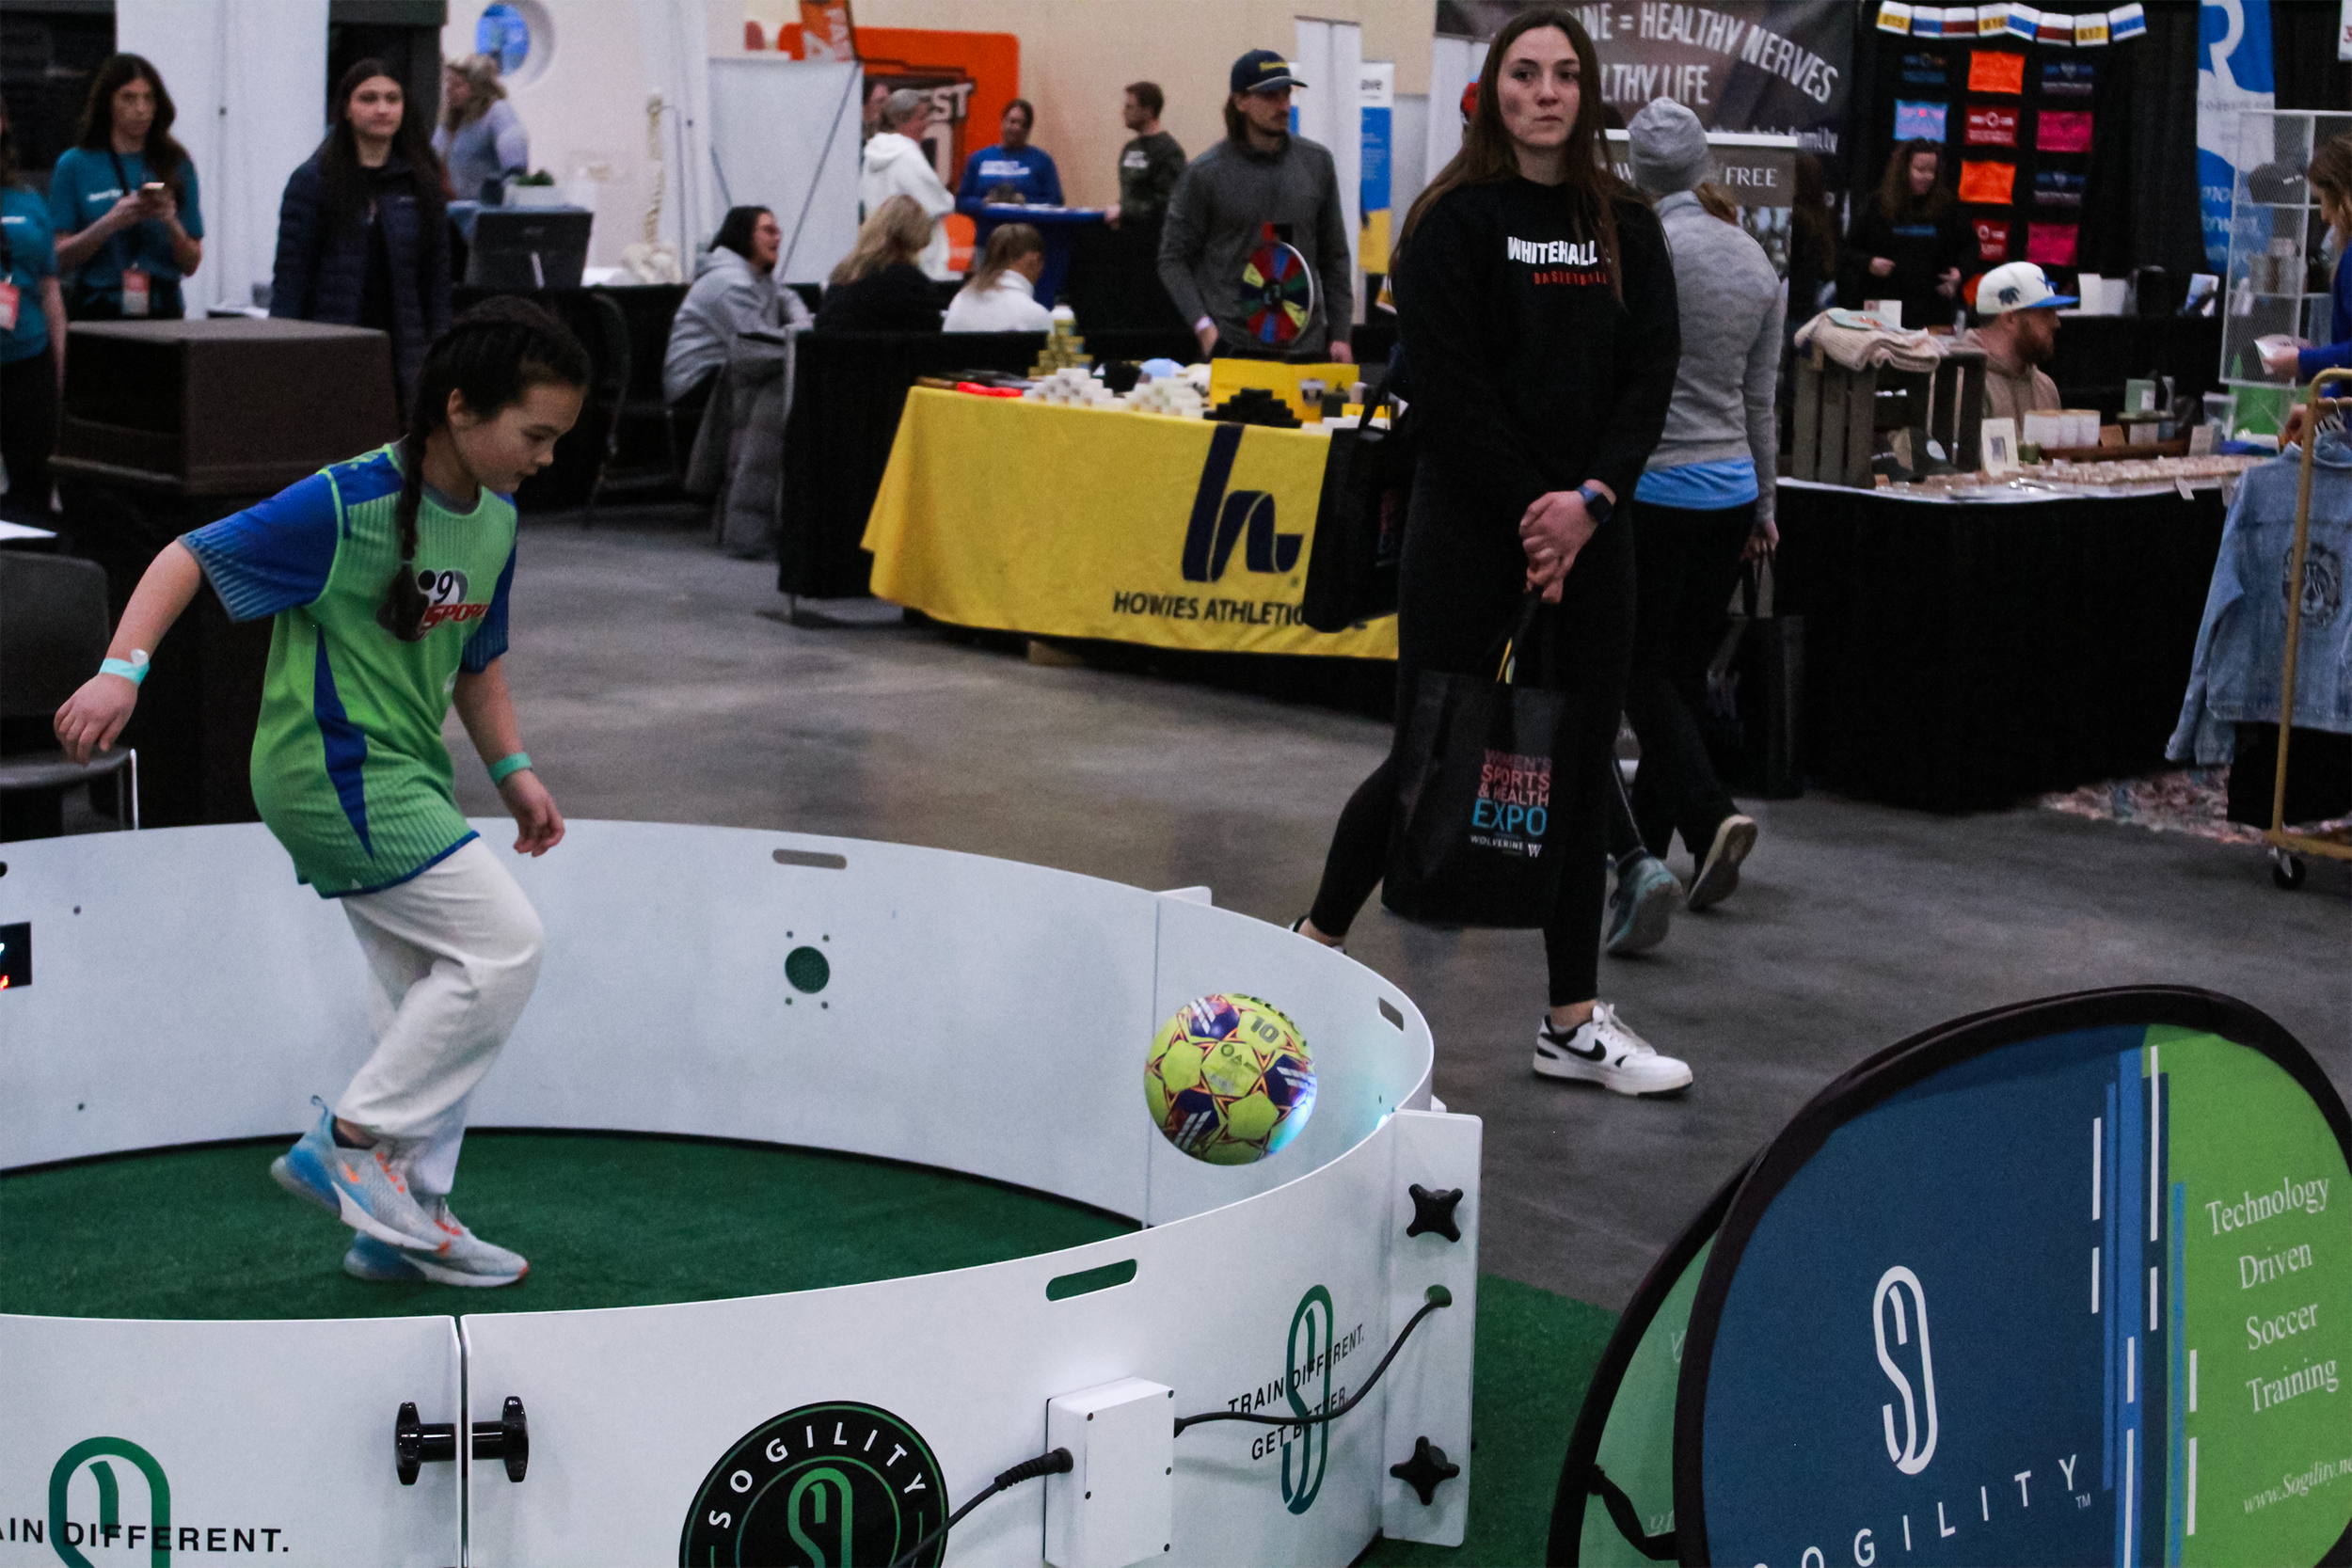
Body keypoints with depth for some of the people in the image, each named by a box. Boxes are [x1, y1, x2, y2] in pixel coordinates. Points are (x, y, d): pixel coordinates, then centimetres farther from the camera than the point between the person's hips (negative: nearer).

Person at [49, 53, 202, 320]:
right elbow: (60, 260, -1)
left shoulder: (177, 165, 10)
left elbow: (191, 265, 9)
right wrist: (112, 222, -13)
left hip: (162, 308, 1)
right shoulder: (74, 165, 5)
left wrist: (172, 223, -9)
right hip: (97, 312, -1)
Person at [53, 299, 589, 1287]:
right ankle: (347, 1142, -4)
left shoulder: (495, 521, 5)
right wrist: (123, 668, -24)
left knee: (428, 1000, 12)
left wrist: (511, 771, 13)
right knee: (502, 944, -14)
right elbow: (191, 557, -14)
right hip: (330, 771, -9)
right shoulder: (346, 505, -19)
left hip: (403, 780, 9)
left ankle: (403, 1221, 22)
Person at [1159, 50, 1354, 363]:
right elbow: (1173, 259, 0)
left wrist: (1339, 334, 9)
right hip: (1233, 345, -3)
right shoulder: (1206, 172, -2)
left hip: (1305, 345, 3)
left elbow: (1334, 256, 15)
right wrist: (1203, 325, -13)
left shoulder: (1317, 162, 10)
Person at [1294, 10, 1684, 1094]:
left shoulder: (1625, 226, 8)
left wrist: (1589, 500, -11)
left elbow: (1651, 372, 3)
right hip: (1468, 526, -5)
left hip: (1587, 527, 5)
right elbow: (1452, 385, -11)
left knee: (1581, 769, 7)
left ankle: (1573, 1023, 15)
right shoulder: (1455, 220, -5)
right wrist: (1528, 515, -14)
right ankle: (1318, 943, 21)